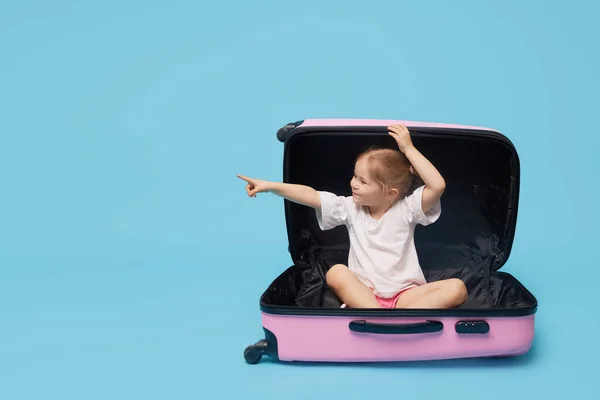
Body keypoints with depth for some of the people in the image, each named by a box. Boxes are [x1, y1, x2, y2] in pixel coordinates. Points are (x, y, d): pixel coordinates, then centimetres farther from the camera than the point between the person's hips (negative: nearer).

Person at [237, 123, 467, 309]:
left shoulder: (406, 209, -3)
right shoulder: (351, 208, 6)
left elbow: (438, 186, -18)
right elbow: (310, 196, -1)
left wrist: (408, 149, -15)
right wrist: (270, 186, -9)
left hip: (404, 294, -2)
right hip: (362, 293, 2)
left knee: (456, 288, -26)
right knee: (336, 272, -29)